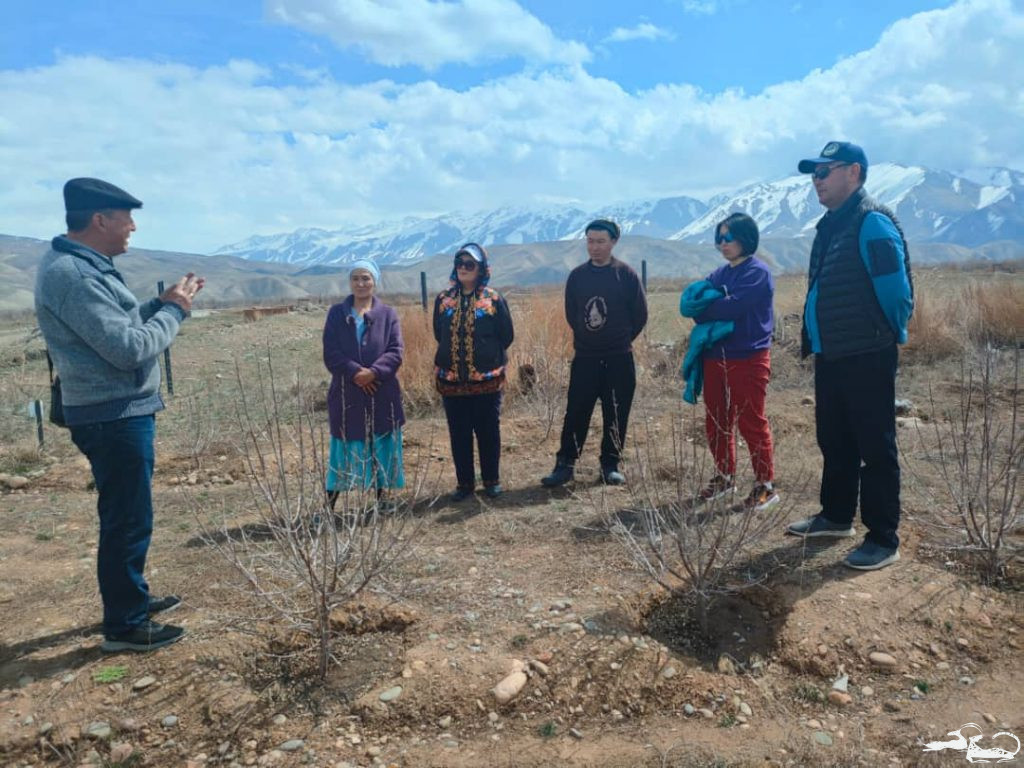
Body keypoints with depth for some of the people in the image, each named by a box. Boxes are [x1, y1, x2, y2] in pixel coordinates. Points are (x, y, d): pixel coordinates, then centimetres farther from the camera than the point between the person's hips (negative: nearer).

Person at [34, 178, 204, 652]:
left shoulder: (82, 267, 13)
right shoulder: (73, 275, -21)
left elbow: (119, 327, 17)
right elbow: (129, 348, -25)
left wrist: (163, 303, 6)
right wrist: (174, 311, -12)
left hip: (118, 413, 11)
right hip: (114, 417, -11)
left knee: (126, 515, 20)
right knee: (128, 520, -1)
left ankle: (131, 598, 35)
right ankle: (123, 625, 12)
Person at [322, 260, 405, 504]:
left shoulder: (388, 314, 4)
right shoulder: (336, 313, 4)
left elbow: (396, 352, -5)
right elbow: (330, 354, -4)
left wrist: (373, 372, -21)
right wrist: (355, 372, -19)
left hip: (382, 393, 1)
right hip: (347, 393, 0)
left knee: (382, 445, 9)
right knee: (344, 446, 3)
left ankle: (382, 494, 25)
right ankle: (330, 502, 12)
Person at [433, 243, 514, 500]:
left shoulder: (494, 299, -3)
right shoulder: (444, 299, 5)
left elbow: (507, 336, 0)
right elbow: (439, 334, 14)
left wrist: (487, 355, 5)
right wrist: (455, 353, 10)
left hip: (487, 379, -2)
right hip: (452, 380, 3)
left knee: (489, 431, 7)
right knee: (459, 434, 8)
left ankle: (492, 480, 22)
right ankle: (464, 482, 21)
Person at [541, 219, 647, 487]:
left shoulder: (626, 274, -3)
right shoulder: (577, 276, 4)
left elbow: (639, 315, 2)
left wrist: (621, 340, 8)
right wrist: (587, 338, 12)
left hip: (619, 359, -1)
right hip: (584, 357, 2)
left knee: (616, 415, 5)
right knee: (576, 413, 1)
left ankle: (611, 464, 17)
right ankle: (565, 464, 9)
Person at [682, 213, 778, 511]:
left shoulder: (757, 272, -9)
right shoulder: (720, 274, 15)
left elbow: (733, 307, -20)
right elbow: (688, 301, 5)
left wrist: (702, 308, -4)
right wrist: (714, 308, -14)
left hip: (748, 359, -7)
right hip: (714, 358, 8)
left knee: (751, 423, -2)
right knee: (716, 422, 13)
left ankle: (765, 485, 10)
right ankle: (725, 477, 29)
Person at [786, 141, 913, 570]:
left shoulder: (872, 224, -15)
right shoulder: (831, 225, 14)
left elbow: (895, 290, -18)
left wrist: (887, 338, -4)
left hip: (866, 359, -9)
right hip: (830, 357, 9)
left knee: (875, 449, 0)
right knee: (833, 441, 18)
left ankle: (883, 540, 10)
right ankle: (836, 516, 34)